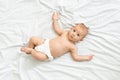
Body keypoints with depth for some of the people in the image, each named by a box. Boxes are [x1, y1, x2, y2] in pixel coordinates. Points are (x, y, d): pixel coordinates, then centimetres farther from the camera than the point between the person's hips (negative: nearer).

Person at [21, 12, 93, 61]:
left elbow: (76, 57, -10)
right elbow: (57, 29, 19)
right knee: (33, 38, -5)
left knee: (39, 56, -33)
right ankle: (30, 49, 16)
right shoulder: (65, 33, 4)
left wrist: (86, 57, -18)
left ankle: (31, 50, -7)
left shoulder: (73, 47, -8)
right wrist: (55, 20, 24)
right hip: (46, 43, 5)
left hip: (48, 54, -5)